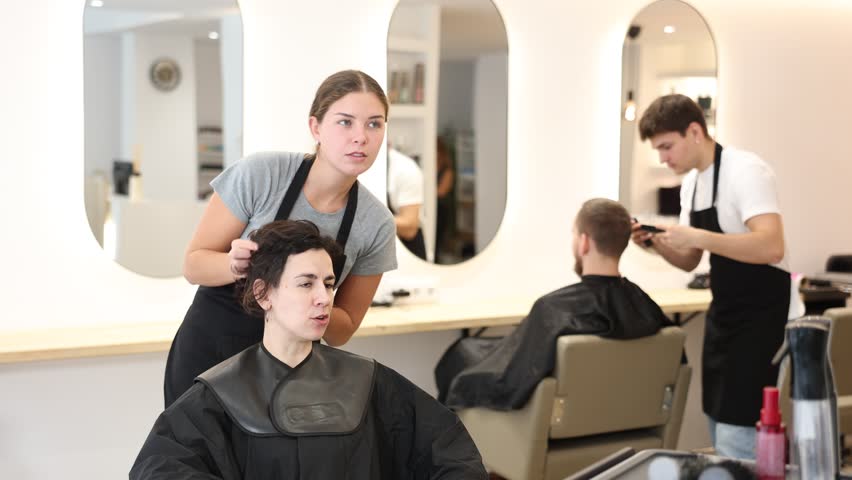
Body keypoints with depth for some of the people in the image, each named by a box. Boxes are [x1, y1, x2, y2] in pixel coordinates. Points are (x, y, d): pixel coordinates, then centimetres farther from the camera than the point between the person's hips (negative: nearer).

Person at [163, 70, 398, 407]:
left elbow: (342, 330, -1)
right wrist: (234, 266, -30)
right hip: (208, 354, -2)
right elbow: (194, 264, -8)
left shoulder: (377, 224, -10)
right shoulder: (259, 174, -18)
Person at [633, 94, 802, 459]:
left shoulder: (745, 171, -17)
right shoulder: (691, 182, 9)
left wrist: (697, 237, -30)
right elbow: (690, 261, 16)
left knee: (737, 439, -11)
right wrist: (655, 243, -3)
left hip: (763, 317, -9)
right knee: (720, 433, 14)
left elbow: (772, 248, -29)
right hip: (724, 315, 9)